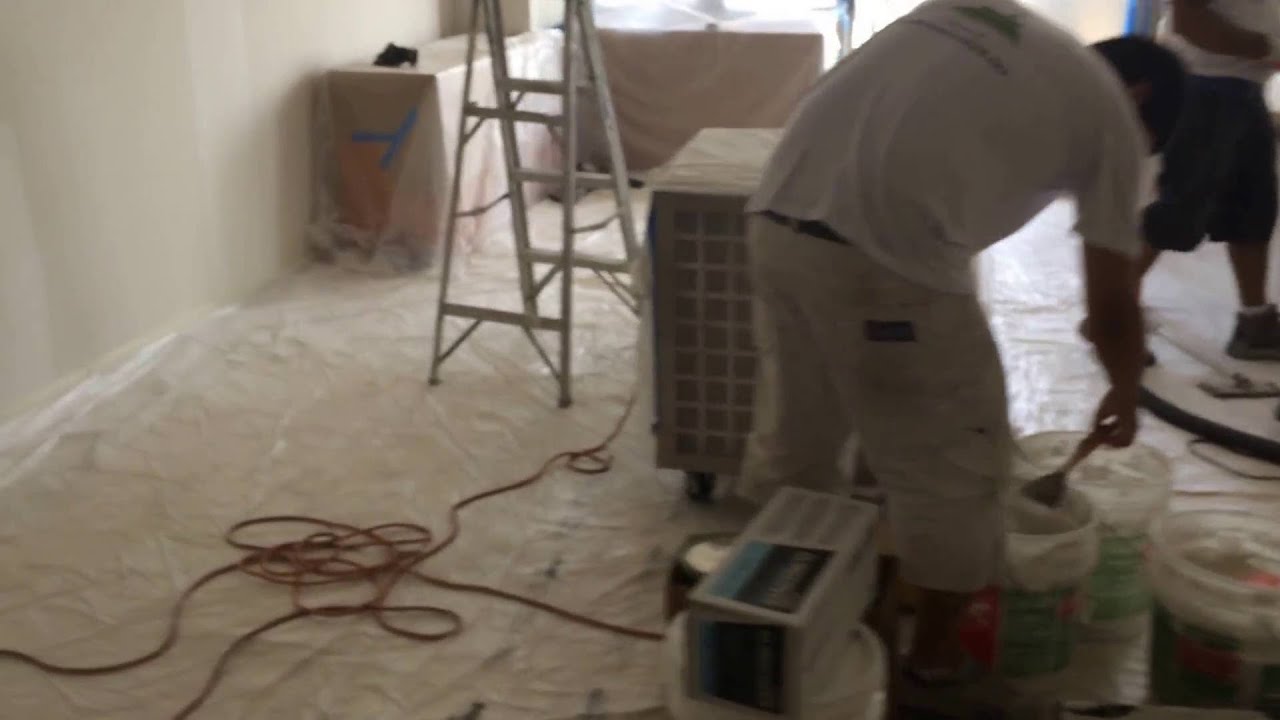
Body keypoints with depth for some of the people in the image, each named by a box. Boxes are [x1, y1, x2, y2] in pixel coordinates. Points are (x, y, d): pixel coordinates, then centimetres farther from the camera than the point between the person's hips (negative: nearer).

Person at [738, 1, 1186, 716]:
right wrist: (1125, 395, 34)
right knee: (956, 468, 12)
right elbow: (1113, 305, 17)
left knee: (792, 441, 24)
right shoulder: (1111, 113, 11)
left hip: (778, 219, 7)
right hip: (884, 258, -7)